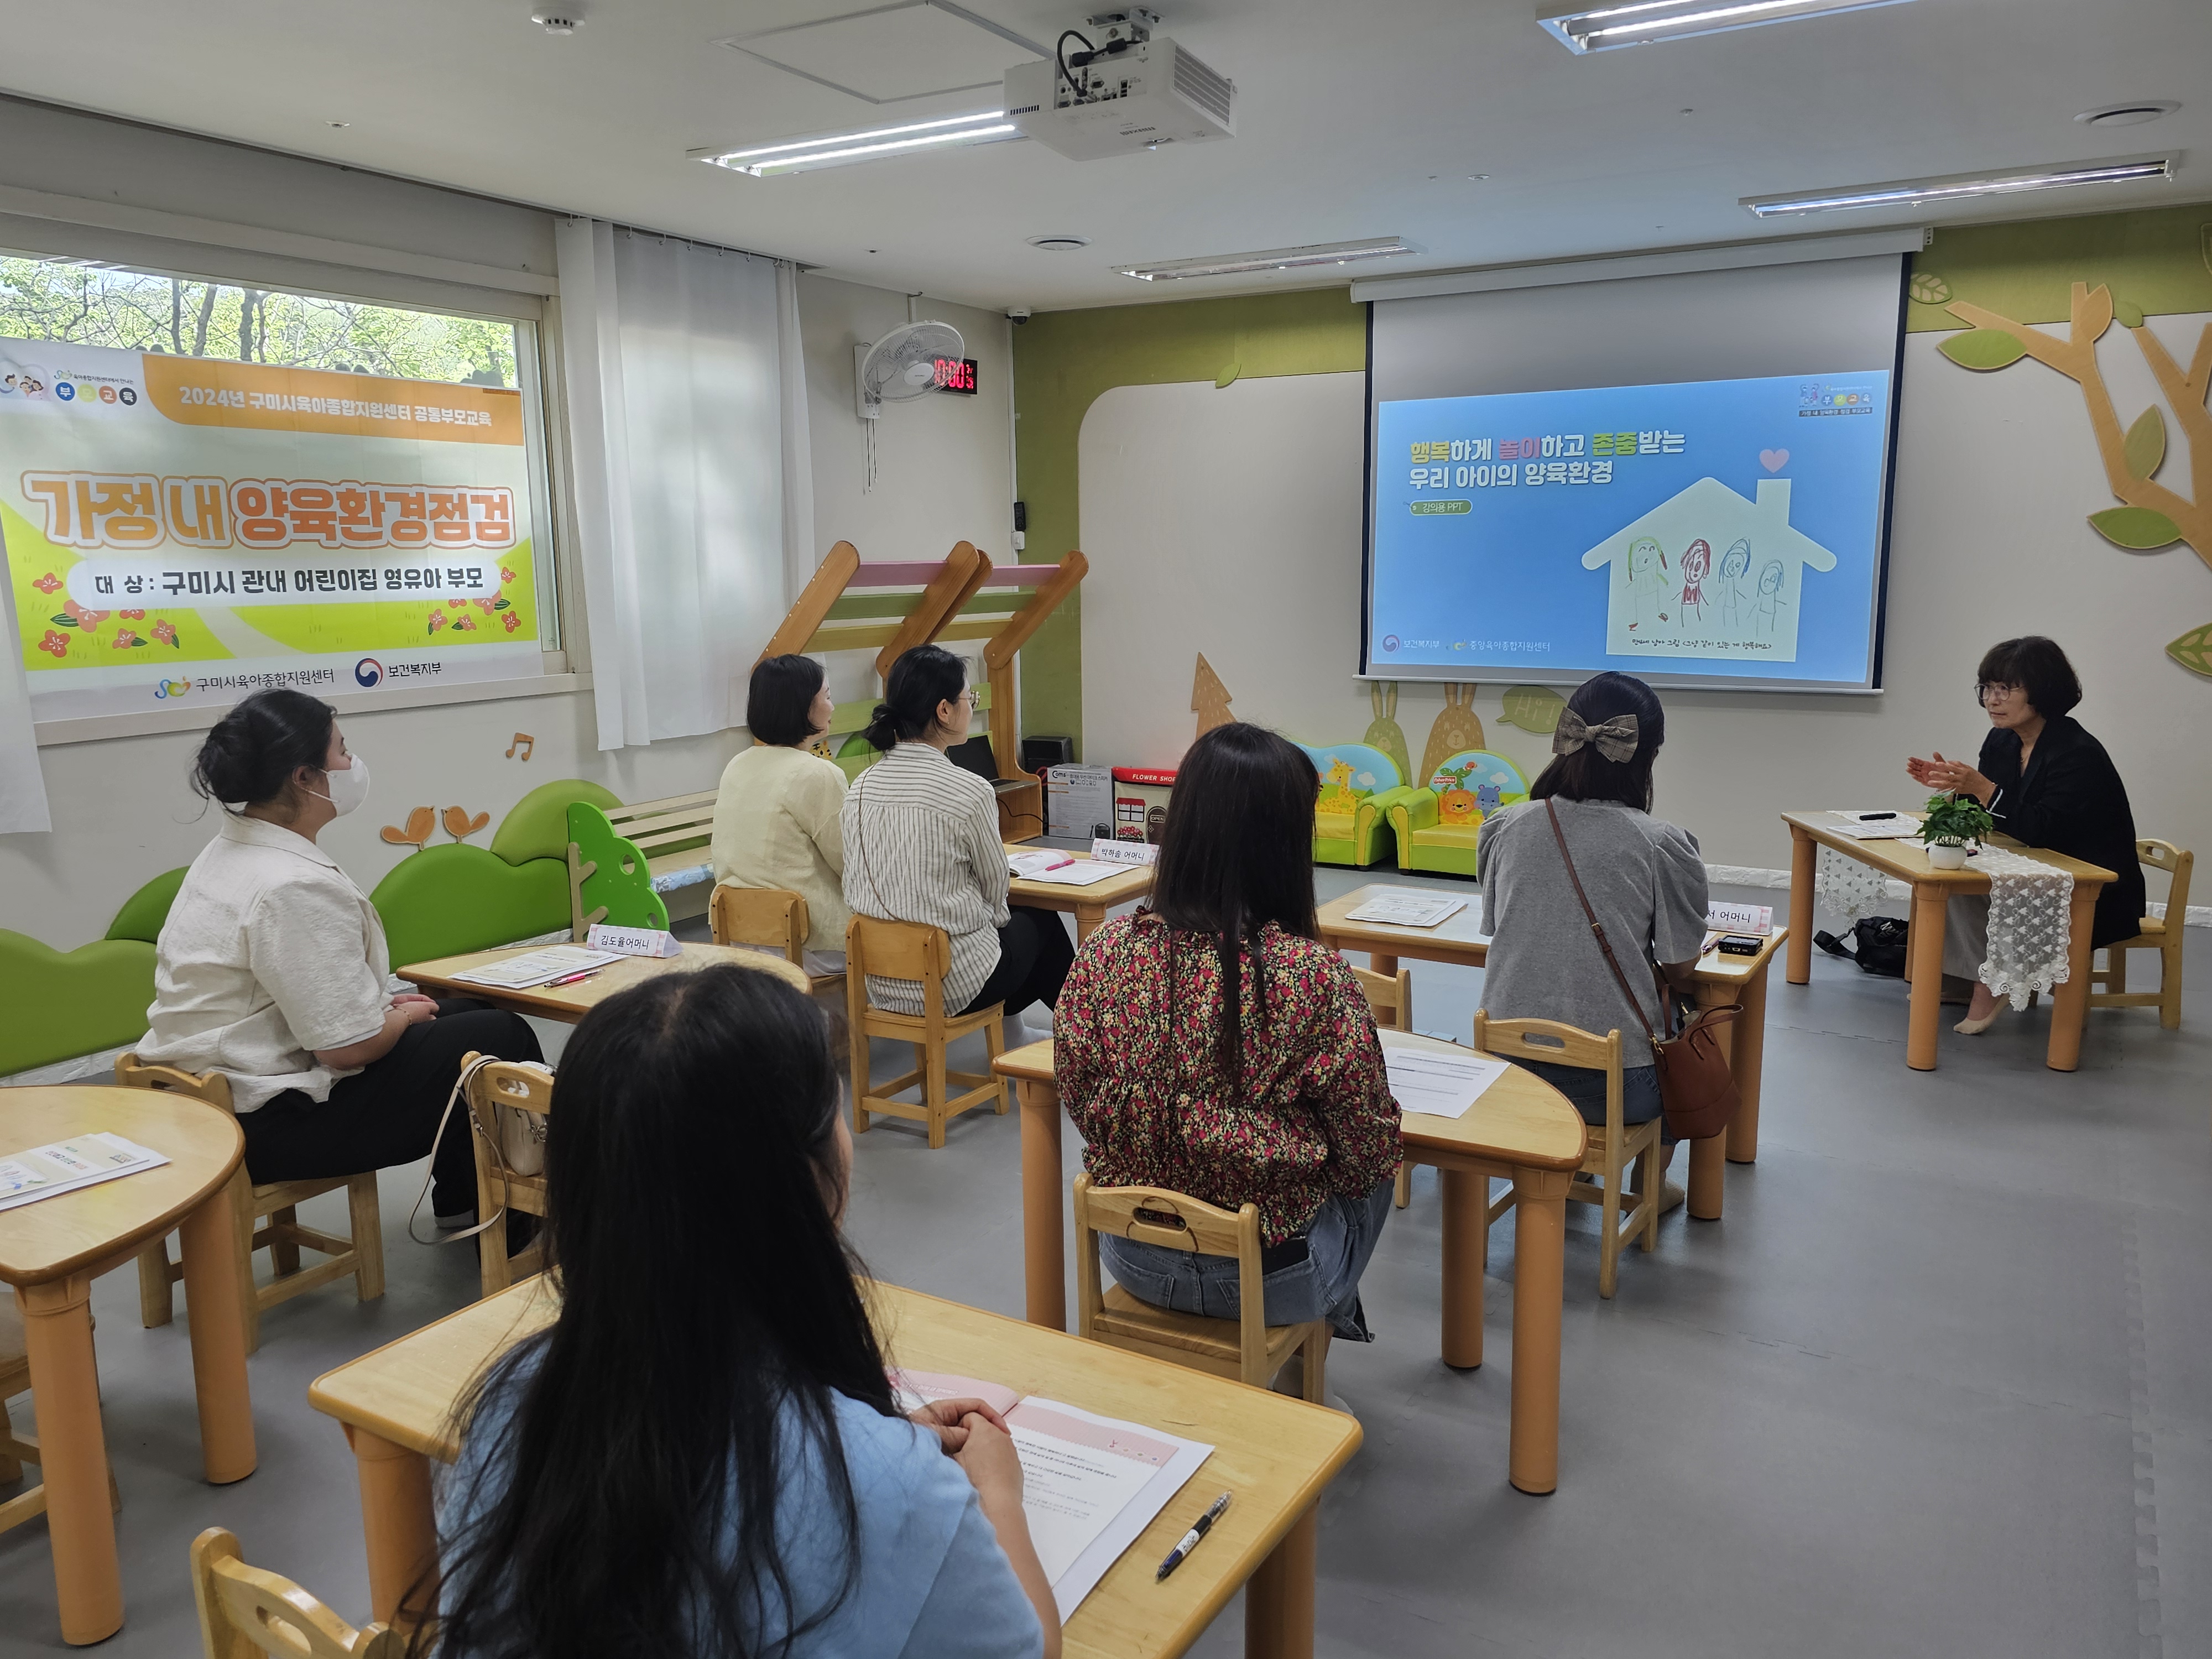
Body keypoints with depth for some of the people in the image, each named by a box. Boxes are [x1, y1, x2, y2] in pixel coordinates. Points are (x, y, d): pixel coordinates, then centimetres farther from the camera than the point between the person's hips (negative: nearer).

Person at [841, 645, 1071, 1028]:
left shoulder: (861, 787, -3)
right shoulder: (969, 791, -21)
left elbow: (856, 888, 7)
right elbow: (995, 886, -6)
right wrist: (996, 914, 18)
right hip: (953, 986, -6)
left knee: (1013, 914, 32)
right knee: (1041, 921, 26)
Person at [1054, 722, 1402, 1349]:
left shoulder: (1105, 951, -15)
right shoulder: (1313, 976, -26)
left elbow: (1078, 1104, 0)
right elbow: (1368, 1158, -13)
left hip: (1135, 1261, 4)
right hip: (1267, 1281, -3)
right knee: (1377, 1179, 28)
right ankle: (1331, 1312, 46)